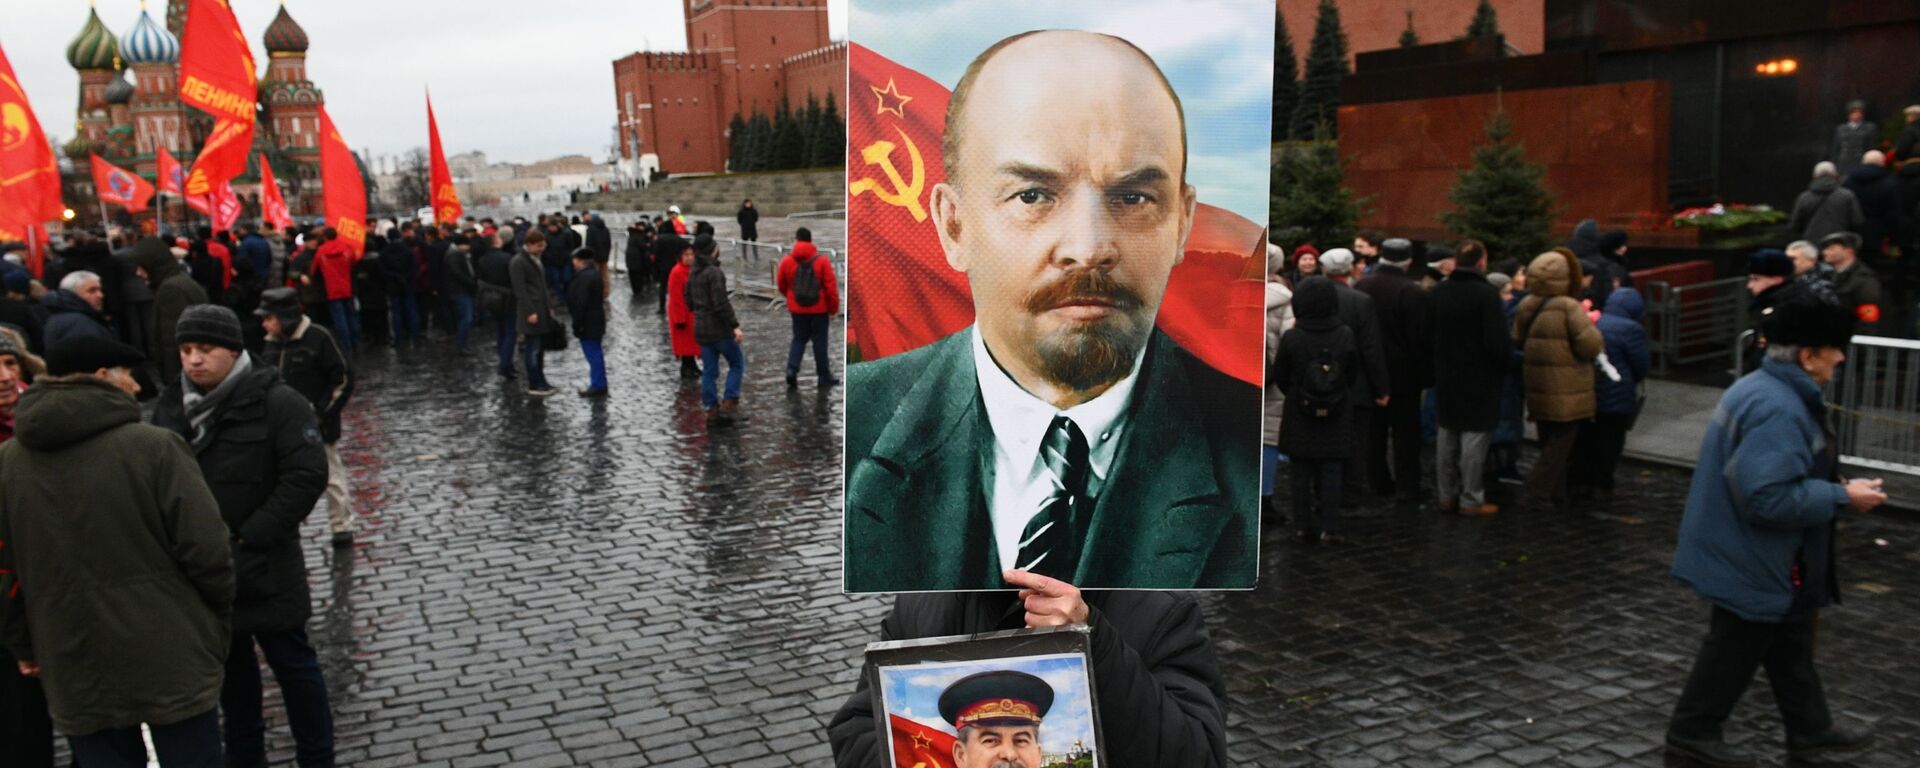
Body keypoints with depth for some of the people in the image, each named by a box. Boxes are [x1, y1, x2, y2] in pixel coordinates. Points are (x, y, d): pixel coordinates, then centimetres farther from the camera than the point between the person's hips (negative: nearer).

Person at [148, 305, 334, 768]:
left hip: (263, 569, -5)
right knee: (230, 666, 19)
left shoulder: (275, 402, -13)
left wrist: (249, 539, -20)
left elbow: (307, 475, -19)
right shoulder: (171, 405, 5)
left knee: (292, 662, 6)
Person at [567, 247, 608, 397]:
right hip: (596, 321, 10)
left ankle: (598, 386, 2)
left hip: (588, 323, -10)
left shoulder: (584, 277, -21)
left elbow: (581, 303, -24)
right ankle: (599, 385, 25)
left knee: (593, 354, -3)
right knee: (595, 353, 17)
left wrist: (577, 325, -18)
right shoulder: (593, 273, 10)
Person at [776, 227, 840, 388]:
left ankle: (792, 369, -3)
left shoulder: (787, 262, -3)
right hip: (819, 309, -2)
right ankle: (824, 376, 13)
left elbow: (781, 285, 6)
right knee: (819, 341, 7)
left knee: (799, 339, 15)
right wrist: (834, 308, 0)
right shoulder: (822, 261, -9)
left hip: (797, 309, 2)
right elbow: (831, 287, -10)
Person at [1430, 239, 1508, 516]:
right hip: (1479, 379, -6)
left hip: (1446, 378, 6)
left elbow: (1429, 335, 7)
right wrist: (1508, 352, 0)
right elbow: (1498, 342, -20)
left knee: (1446, 439, 13)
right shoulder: (1487, 293, -17)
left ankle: (1447, 496, 21)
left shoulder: (1438, 292, 2)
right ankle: (1471, 500, 4)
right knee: (1475, 440, 0)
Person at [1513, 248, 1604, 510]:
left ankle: (1556, 495, 24)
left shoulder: (1525, 308, 1)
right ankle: (1539, 492, -1)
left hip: (1538, 389, 7)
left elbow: (1518, 342, 8)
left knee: (1550, 442, 17)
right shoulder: (1569, 307, -18)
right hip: (1566, 393, -6)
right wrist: (1592, 329, 0)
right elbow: (1590, 346, -19)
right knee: (1560, 444, 3)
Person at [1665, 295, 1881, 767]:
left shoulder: (1767, 389, 7)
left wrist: (1834, 489, 12)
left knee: (1790, 643, 23)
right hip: (1752, 563, -11)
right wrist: (1842, 498, -22)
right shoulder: (1779, 410, -29)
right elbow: (1771, 498, -33)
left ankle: (1810, 729, 38)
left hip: (1759, 557, 11)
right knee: (1737, 647, 5)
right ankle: (1692, 730, 20)